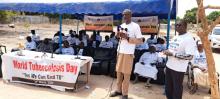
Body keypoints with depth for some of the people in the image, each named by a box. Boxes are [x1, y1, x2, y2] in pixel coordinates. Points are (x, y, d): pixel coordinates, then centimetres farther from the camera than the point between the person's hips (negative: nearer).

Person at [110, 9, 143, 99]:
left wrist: (127, 37, -20)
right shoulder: (121, 25, 12)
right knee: (119, 72, 11)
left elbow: (140, 41, -11)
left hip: (128, 53, -6)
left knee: (126, 74, 0)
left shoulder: (135, 26, -7)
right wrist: (118, 35, -4)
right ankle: (119, 90, 25)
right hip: (120, 52, 6)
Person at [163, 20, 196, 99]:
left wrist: (172, 54, -25)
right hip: (169, 66, 8)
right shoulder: (175, 37, 11)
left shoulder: (189, 39, -16)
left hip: (178, 69, -8)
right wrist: (167, 51, 0)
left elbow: (189, 56, -25)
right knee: (168, 87, 19)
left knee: (177, 88, 7)